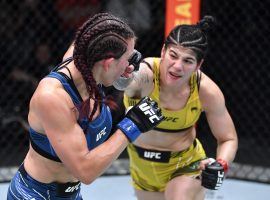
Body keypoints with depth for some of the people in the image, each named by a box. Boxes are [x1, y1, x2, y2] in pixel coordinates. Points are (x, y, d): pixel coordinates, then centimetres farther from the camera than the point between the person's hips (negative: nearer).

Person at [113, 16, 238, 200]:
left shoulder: (207, 91, -22)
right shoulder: (145, 74, -31)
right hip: (143, 169, 1)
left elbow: (228, 139, -7)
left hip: (185, 166, -1)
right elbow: (125, 80, -57)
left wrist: (221, 166, -25)